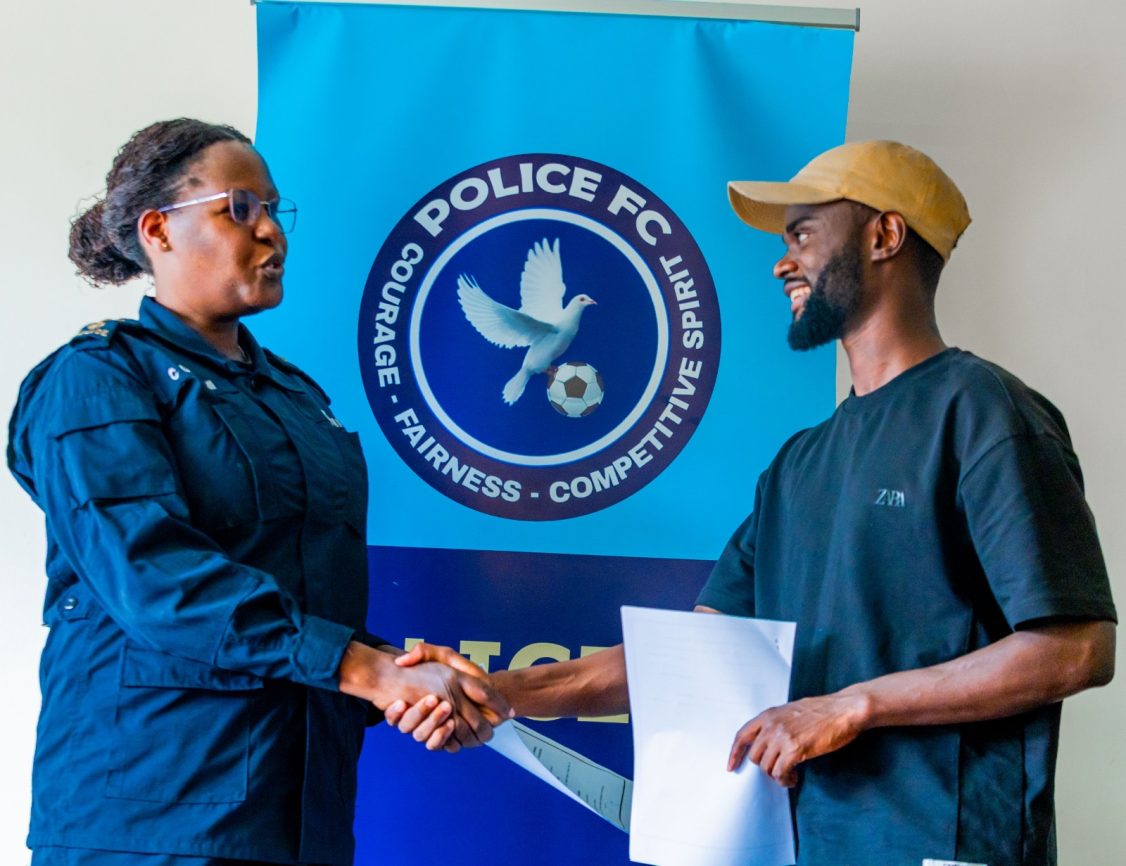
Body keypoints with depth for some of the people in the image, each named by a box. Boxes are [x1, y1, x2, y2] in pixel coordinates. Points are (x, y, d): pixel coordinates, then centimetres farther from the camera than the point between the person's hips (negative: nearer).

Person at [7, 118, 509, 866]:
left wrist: (408, 687, -9)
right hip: (157, 803, -6)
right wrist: (366, 668, -26)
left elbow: (338, 585, 13)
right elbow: (151, 571, -19)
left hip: (306, 803, 7)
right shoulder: (99, 380, -4)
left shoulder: (296, 394, 18)